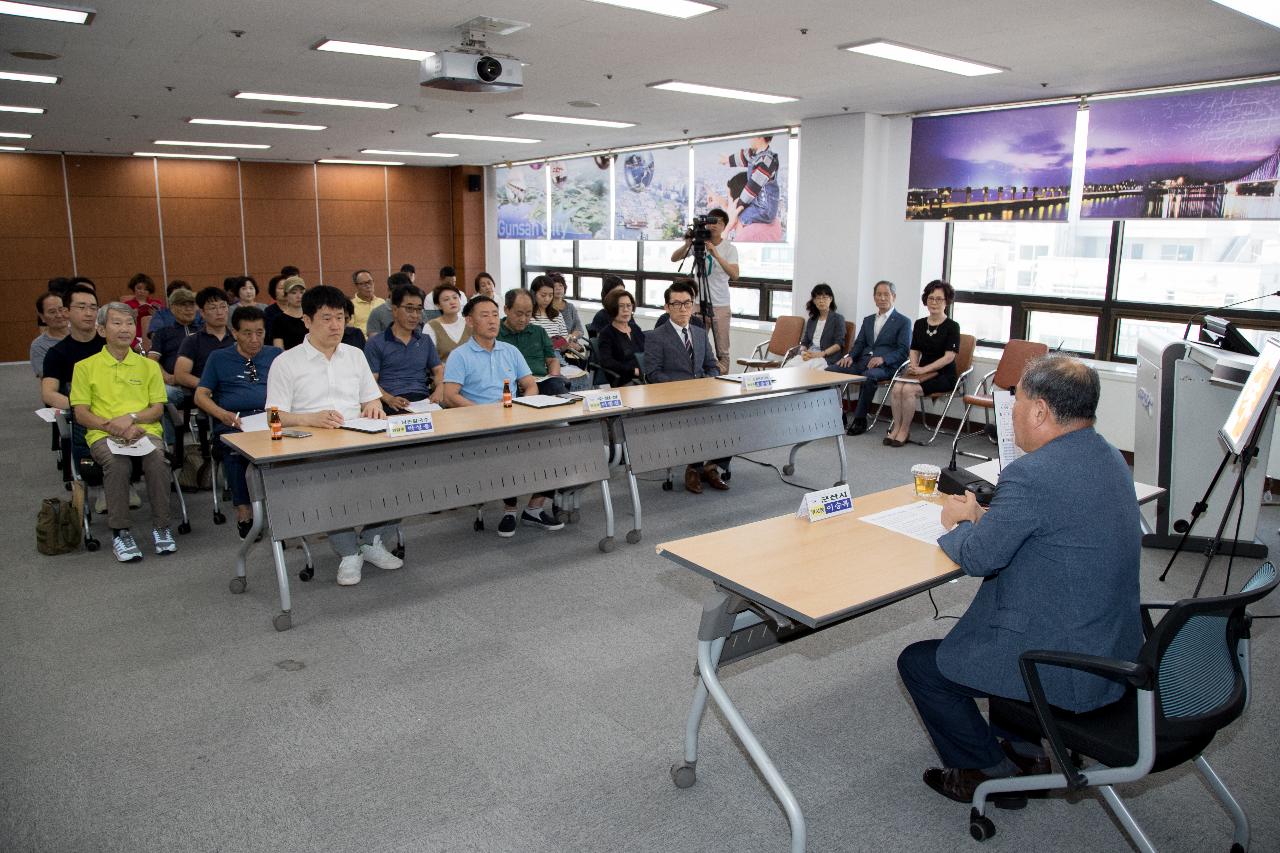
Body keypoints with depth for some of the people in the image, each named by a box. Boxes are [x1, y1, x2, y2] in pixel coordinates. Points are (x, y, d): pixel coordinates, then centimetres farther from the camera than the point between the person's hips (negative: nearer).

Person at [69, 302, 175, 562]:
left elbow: (158, 409, 9)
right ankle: (120, 531, -23)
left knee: (157, 458, -32)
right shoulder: (86, 367, 10)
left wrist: (131, 417, -10)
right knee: (117, 462, -35)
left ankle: (161, 526, -20)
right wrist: (112, 426, -13)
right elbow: (81, 414, 4)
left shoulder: (148, 365, 15)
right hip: (103, 435, -1)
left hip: (145, 431, 1)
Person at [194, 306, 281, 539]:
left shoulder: (276, 355, 25)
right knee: (236, 448, -37)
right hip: (234, 422, 0)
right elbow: (201, 395, 16)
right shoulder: (219, 358, 24)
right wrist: (224, 415, -5)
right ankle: (243, 511, -29)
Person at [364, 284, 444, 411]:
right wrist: (389, 399, -18)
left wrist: (439, 389, -1)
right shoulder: (376, 343, 8)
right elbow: (371, 381, 1)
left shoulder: (426, 341, 23)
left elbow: (438, 370, 22)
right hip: (394, 404, -4)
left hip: (423, 398, 4)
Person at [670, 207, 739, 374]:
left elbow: (734, 275, -17)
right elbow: (674, 258, -1)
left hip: (720, 305, -1)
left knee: (722, 350, 1)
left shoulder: (729, 248, -2)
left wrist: (717, 255, -26)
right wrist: (687, 244, -17)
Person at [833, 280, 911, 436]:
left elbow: (903, 350, -2)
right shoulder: (868, 320, 25)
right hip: (862, 361, 5)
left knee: (869, 376, -40)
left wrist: (883, 358, -20)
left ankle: (860, 419, -26)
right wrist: (850, 356, -4)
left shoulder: (903, 321, 8)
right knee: (831, 369, -20)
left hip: (886, 366, -5)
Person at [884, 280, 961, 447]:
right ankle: (896, 427, -16)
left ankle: (904, 431, -14)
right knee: (897, 387, -27)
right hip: (922, 372, 5)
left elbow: (949, 357, -11)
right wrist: (914, 366, -7)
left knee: (909, 389, -29)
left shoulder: (952, 326, -4)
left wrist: (924, 369, -18)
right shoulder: (920, 324, 12)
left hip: (943, 375, -4)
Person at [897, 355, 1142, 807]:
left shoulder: (1031, 475, -26)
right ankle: (1024, 752, 36)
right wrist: (983, 516, 8)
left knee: (918, 663, 5)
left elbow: (979, 557, -15)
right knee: (992, 619, 33)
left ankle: (992, 773, 20)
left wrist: (955, 526, 4)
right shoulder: (1109, 459, 4)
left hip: (1067, 672, -9)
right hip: (1116, 650, 10)